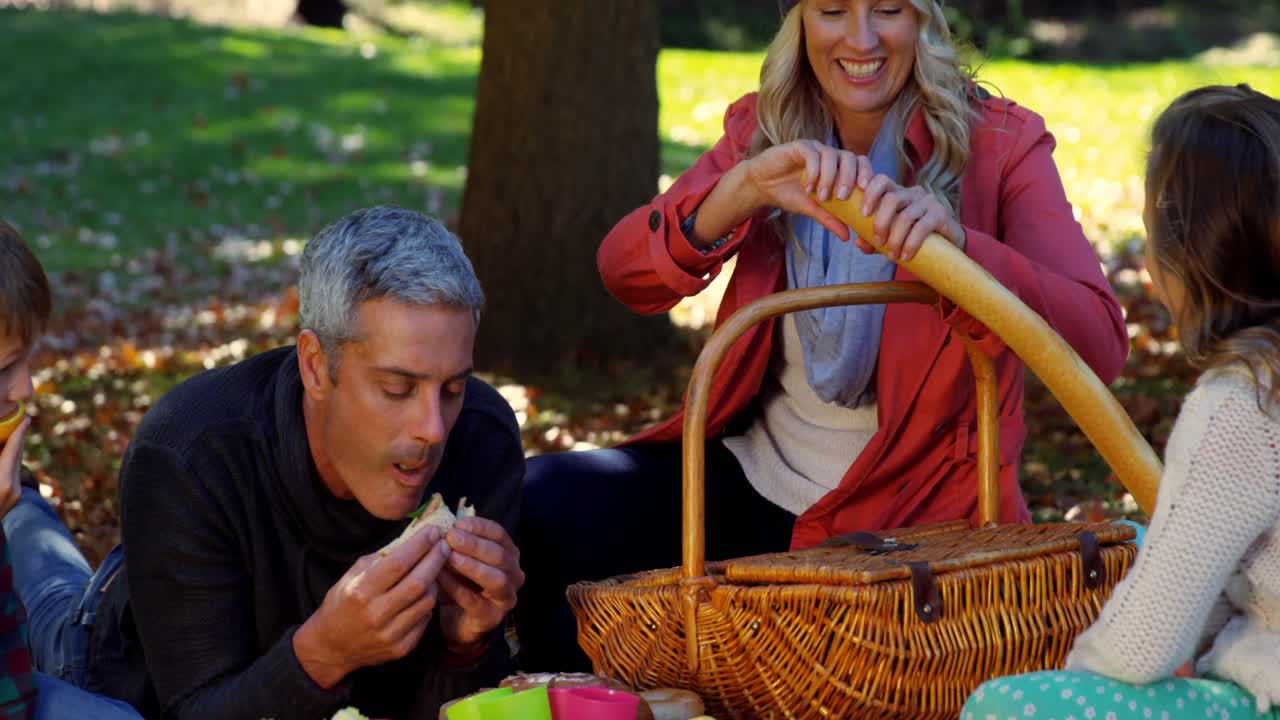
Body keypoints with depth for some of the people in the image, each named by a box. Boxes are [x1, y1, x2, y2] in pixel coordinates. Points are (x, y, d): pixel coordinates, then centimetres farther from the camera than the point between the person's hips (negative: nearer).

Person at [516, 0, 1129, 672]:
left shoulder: (1000, 144, -9)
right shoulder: (762, 129, 1)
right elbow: (625, 275, -13)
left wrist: (955, 244, -40)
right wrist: (748, 187, -33)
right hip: (751, 479, 4)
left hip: (910, 515, -4)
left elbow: (1100, 345, -23)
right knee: (534, 509, -10)